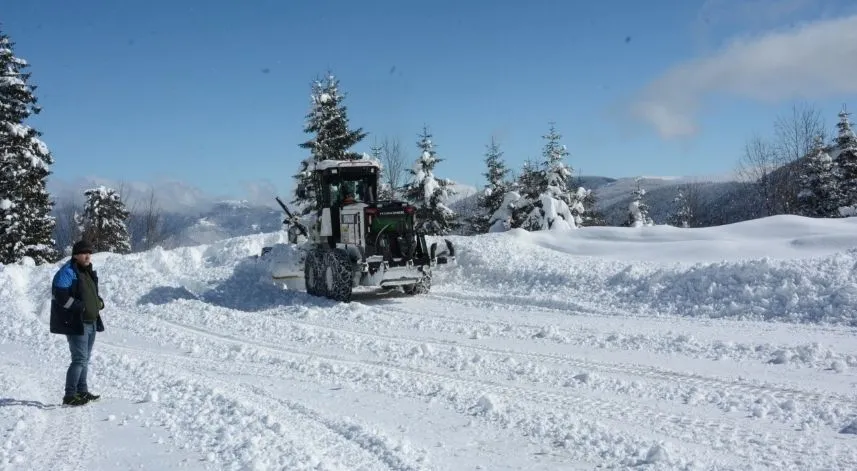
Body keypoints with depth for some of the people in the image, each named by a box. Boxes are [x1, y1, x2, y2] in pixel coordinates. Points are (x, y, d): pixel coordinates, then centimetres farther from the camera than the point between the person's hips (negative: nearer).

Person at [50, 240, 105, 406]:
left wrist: (99, 302, 5)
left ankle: (82, 391, 25)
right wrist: (81, 306, -24)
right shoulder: (67, 272, -12)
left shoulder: (88, 271, 15)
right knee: (80, 359, -11)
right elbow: (59, 296, -20)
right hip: (76, 323, -9)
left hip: (91, 322, 9)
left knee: (85, 358, 16)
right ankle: (70, 395, -5)